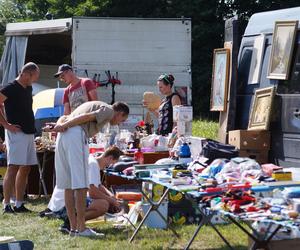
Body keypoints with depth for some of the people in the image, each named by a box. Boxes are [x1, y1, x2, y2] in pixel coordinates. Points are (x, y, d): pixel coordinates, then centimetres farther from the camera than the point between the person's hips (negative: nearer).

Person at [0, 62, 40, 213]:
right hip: (16, 133, -9)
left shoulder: (28, 89, 15)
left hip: (29, 133, 9)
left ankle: (19, 204, 13)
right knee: (13, 168, -10)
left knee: (25, 169, 8)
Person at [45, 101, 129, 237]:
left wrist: (58, 125, 3)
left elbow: (65, 117, 22)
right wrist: (63, 126, -14)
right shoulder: (109, 110, 7)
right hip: (76, 135, -9)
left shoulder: (96, 105, 33)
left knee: (68, 185, 9)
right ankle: (81, 228, -7)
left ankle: (73, 227, 12)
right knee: (80, 185, -7)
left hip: (63, 135, 9)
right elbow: (87, 117, -10)